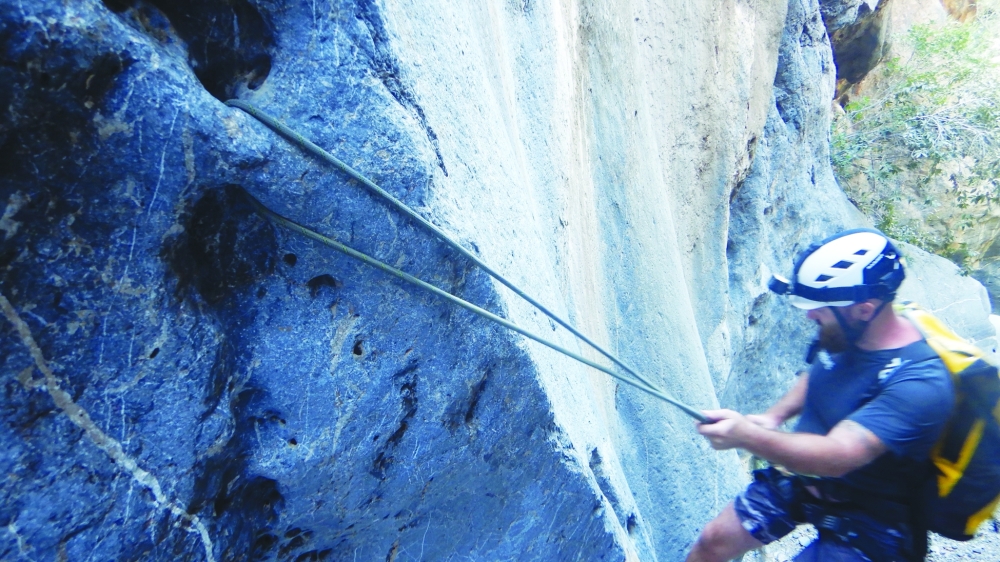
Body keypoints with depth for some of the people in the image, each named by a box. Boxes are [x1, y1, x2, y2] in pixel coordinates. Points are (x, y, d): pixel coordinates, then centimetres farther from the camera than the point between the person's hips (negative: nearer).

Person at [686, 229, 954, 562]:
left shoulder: (919, 383, -31)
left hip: (864, 520, -6)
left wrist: (746, 435, -52)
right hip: (798, 481, 7)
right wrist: (774, 416, -3)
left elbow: (837, 456, -40)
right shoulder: (844, 334, -9)